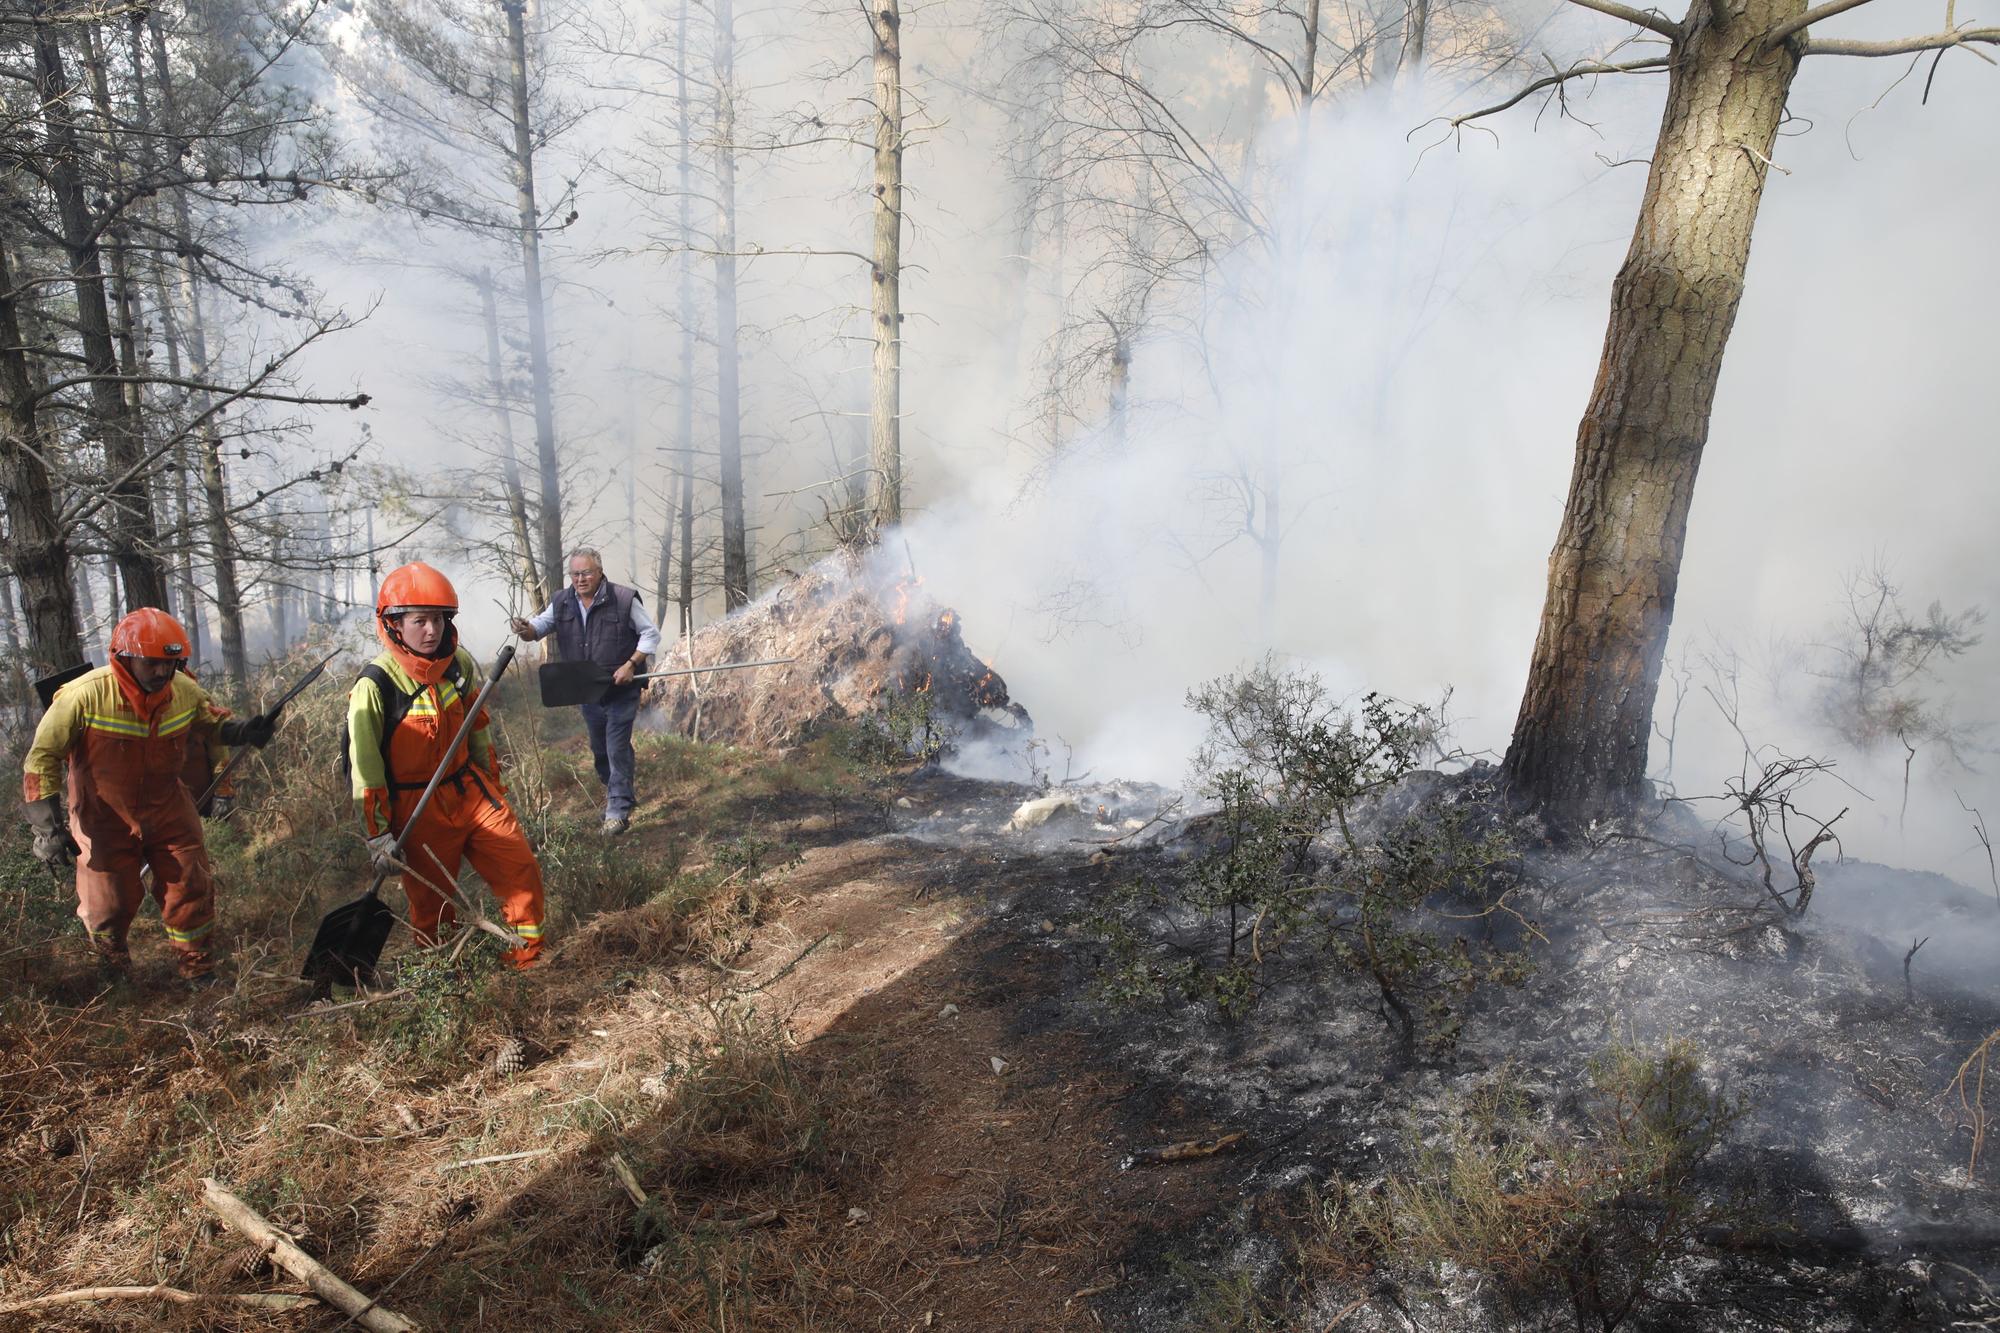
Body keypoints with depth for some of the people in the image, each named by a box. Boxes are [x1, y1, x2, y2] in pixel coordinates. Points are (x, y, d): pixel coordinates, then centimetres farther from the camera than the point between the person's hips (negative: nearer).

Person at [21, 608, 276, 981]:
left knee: (191, 886, 6)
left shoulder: (184, 690, -12)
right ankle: (113, 967, 42)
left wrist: (244, 731, -15)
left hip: (167, 808, 3)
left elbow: (212, 721, 9)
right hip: (105, 817, -3)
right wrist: (46, 827, -17)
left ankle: (195, 965, 29)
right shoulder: (85, 696, -24)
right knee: (112, 900, 9)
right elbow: (42, 757, -15)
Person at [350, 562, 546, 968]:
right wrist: (377, 837, -12)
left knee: (522, 870, -1)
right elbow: (363, 767, -13)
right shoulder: (375, 685, -16)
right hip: (417, 809, -4)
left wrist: (493, 787, 18)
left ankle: (530, 960, 17)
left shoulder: (460, 664, 0)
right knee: (432, 904, 7)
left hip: (469, 790, 4)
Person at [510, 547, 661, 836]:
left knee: (617, 748, -8)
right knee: (599, 747, 19)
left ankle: (618, 811, -3)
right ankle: (611, 787, 42)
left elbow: (651, 634, -7)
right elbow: (538, 628, 6)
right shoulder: (561, 603, 1)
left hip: (621, 691, -5)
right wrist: (526, 629, -20)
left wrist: (631, 665, -19)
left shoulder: (623, 599, -13)